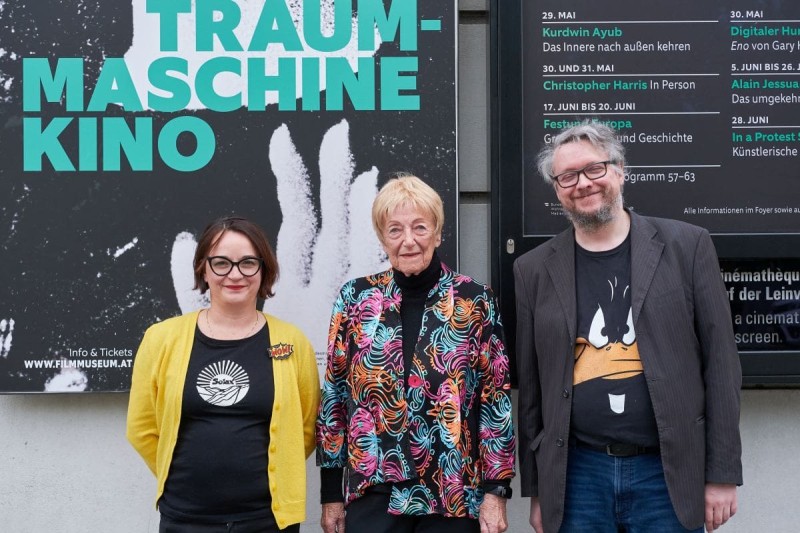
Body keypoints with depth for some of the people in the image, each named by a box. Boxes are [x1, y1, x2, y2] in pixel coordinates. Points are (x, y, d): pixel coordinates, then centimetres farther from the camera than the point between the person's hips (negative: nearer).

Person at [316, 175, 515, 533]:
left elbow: (496, 399, -1)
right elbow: (334, 396, 4)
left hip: (455, 493, 0)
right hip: (373, 490, 1)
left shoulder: (475, 302, -2)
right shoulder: (356, 299, 1)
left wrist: (496, 489, -5)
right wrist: (331, 492, 4)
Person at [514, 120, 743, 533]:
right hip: (576, 477, 2)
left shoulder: (687, 247, 1)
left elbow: (720, 362, 0)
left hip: (669, 473, -1)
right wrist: (536, 490, 7)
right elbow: (530, 386, 7)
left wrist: (722, 474, -3)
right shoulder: (533, 270, 5)